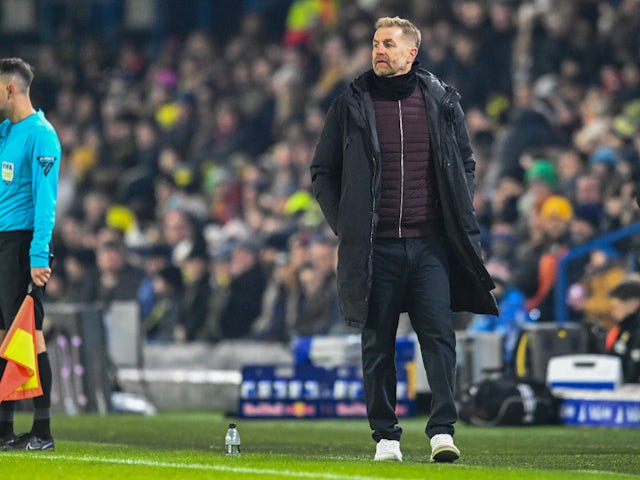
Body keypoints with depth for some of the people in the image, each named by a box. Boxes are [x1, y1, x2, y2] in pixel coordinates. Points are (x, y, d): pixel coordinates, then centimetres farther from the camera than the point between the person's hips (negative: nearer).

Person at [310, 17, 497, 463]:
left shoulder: (442, 101, 7)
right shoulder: (351, 104, 4)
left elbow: (466, 163, 18)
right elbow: (323, 171, 10)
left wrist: (459, 219, 7)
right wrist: (345, 225, 1)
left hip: (431, 243, 0)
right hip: (376, 247, 0)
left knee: (439, 333, -10)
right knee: (378, 343, 3)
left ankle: (443, 430, -11)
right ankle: (385, 435, 10)